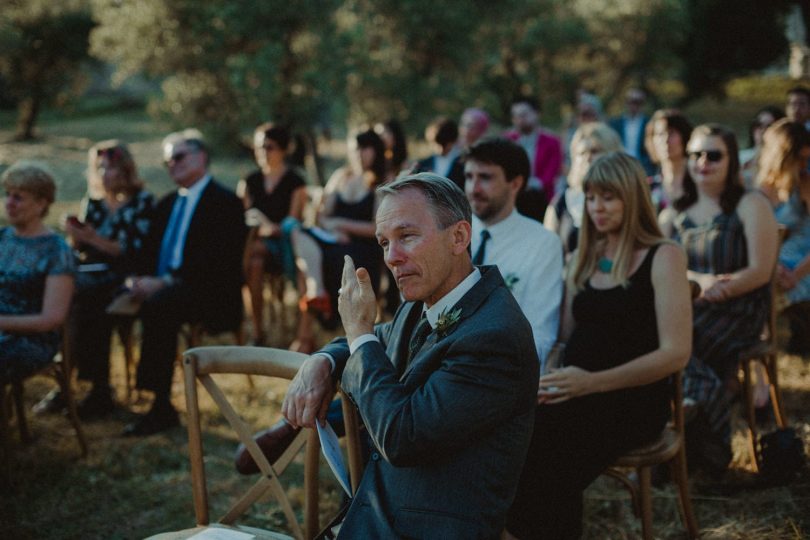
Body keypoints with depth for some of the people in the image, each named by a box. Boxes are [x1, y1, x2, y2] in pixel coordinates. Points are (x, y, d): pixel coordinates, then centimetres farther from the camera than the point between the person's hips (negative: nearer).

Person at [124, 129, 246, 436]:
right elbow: (149, 252, 17)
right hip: (160, 287, 7)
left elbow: (215, 262, -17)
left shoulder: (225, 202, -5)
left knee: (157, 307, -36)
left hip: (208, 295, -7)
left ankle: (162, 407, -28)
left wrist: (165, 282, -23)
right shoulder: (167, 204, 22)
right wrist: (143, 280, -6)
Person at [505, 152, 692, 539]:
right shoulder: (583, 258, 17)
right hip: (577, 394, 5)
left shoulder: (663, 257, -2)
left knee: (541, 439, -31)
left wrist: (593, 382, -19)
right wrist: (545, 376, -6)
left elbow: (675, 352, -10)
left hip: (633, 400, -5)